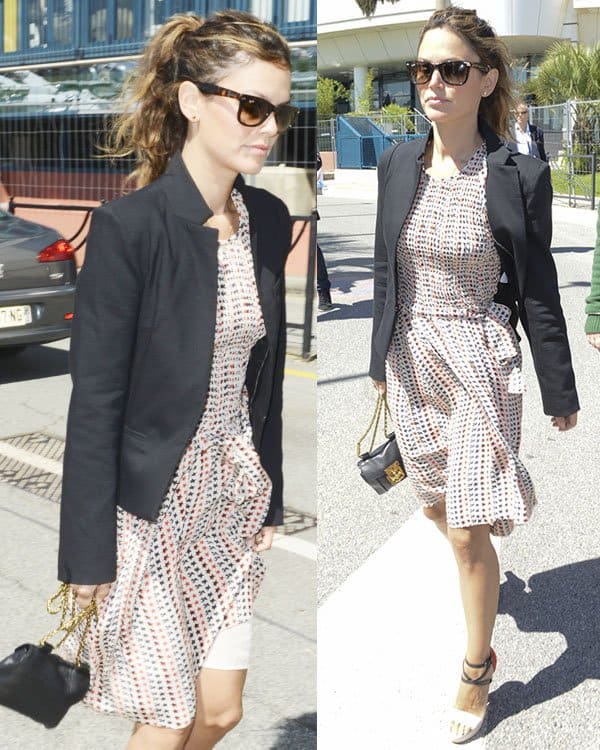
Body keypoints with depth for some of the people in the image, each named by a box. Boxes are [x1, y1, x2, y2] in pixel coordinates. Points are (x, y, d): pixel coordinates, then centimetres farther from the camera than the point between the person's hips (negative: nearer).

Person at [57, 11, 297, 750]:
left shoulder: (270, 220, 1)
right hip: (150, 506, -6)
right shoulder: (128, 227, -19)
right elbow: (94, 403, -16)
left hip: (232, 496, 6)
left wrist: (269, 498, 13)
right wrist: (89, 555, -13)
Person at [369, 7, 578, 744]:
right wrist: (381, 362, 15)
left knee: (469, 532, -1)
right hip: (411, 360, 5)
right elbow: (386, 272, 9)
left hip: (479, 365, -5)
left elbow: (539, 292, -7)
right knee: (436, 505, 21)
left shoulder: (519, 177, -12)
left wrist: (559, 394, -1)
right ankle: (481, 569, 54)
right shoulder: (398, 164, 0)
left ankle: (477, 668, 22)